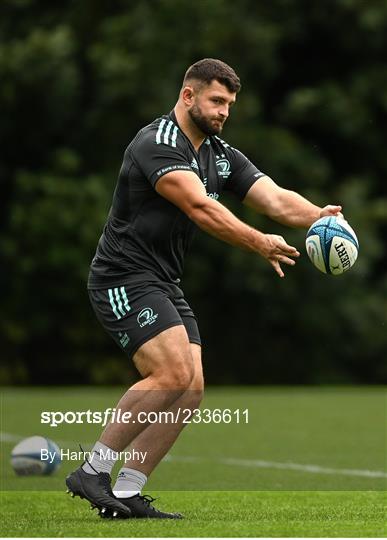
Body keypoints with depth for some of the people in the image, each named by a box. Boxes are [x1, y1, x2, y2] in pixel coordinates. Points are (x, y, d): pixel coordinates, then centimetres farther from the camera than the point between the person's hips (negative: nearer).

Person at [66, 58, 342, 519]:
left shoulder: (221, 155, 11)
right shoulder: (157, 143, -17)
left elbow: (275, 198, 0)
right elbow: (199, 207, -30)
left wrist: (319, 216, -21)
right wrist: (257, 243, -39)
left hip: (164, 284, 9)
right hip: (125, 278, -9)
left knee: (191, 389, -2)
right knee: (172, 374, -22)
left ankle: (126, 492, 2)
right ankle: (93, 472, -13)